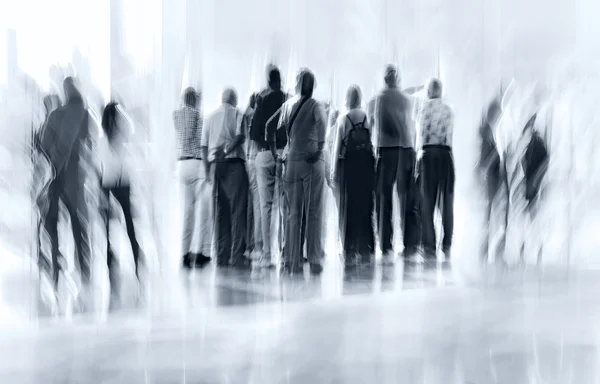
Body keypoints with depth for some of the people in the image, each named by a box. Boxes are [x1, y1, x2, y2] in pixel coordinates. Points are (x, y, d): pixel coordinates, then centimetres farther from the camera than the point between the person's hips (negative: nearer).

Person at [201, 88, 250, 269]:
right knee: (238, 209, -6)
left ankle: (222, 256, 8)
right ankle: (237, 256, -11)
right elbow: (240, 136, -13)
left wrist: (208, 170, 14)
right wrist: (227, 150, -10)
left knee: (220, 211, 7)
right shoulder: (237, 113, 4)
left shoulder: (211, 116, 18)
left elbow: (204, 146, 13)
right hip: (234, 163, -5)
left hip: (215, 164, 5)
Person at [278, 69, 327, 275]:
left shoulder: (288, 104, 8)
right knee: (314, 212, 2)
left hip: (292, 161, 3)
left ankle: (292, 261, 8)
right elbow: (321, 122, -24)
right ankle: (314, 260, 2)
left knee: (293, 213, 8)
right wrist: (320, 147, -19)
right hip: (312, 161, -3)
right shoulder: (316, 105, -4)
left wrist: (285, 153, 12)